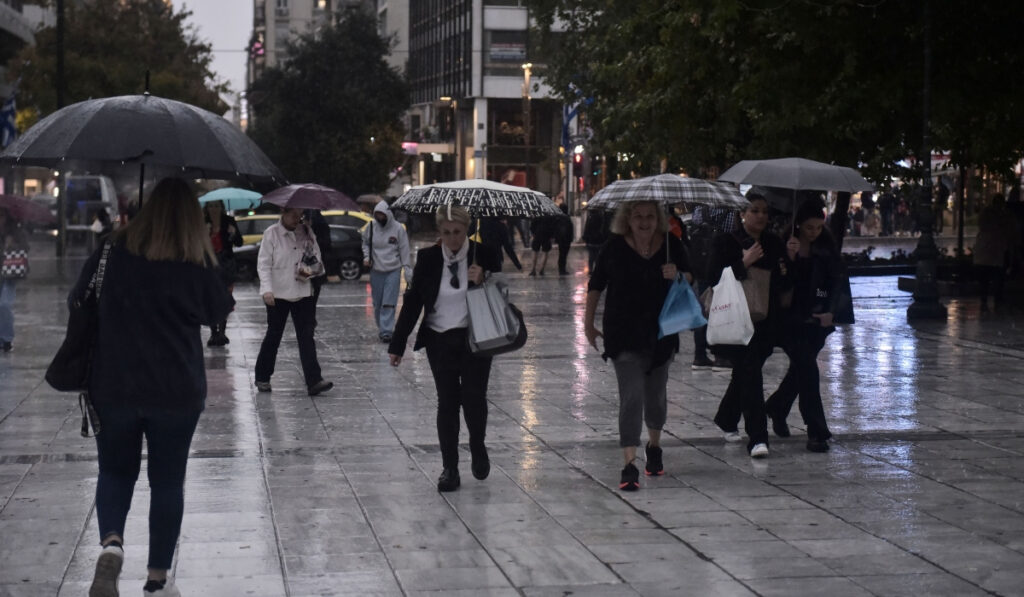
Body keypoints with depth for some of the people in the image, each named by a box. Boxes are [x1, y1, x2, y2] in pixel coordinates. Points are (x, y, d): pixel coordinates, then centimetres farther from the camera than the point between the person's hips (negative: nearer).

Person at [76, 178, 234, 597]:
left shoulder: (114, 251, -4)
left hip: (113, 386, 1)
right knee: (167, 480, 11)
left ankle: (110, 543, -10)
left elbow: (78, 302, 6)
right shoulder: (198, 262, -7)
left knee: (115, 470, 17)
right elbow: (217, 312, 8)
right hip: (177, 390, -1)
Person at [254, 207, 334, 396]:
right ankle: (262, 377, 22)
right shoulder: (272, 233, -4)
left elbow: (316, 257, 15)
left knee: (306, 336, -4)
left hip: (303, 293, 3)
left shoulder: (307, 232, 8)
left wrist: (313, 269, -9)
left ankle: (314, 380, -9)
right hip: (278, 294, -3)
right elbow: (263, 264, -7)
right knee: (273, 336, 7)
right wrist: (267, 289, -18)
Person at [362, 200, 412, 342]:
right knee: (377, 303, 8)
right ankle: (381, 328, 22)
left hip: (393, 270, -3)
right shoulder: (371, 227, 0)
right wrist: (366, 257, -1)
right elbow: (365, 243, 16)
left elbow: (404, 250, -3)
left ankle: (386, 331, -12)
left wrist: (407, 269, -5)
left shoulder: (398, 228, -7)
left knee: (389, 303, -10)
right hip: (376, 270, 3)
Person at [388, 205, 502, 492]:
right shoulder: (428, 258, -2)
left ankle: (478, 448, 26)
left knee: (474, 398, -4)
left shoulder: (484, 254, -5)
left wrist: (482, 282, -17)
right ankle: (449, 468, 13)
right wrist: (397, 345, 0)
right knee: (447, 402, 4)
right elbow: (412, 301, 2)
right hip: (440, 341, 1)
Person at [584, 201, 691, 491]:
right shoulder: (615, 247, -6)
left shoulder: (671, 245, -1)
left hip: (661, 333, 3)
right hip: (624, 336, -3)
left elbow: (690, 279, 9)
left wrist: (677, 276, -15)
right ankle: (629, 466, -15)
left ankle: (654, 447, 43)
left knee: (656, 395, 18)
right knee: (631, 397, -12)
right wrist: (588, 323, 7)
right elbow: (596, 284, 5)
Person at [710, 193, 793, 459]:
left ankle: (726, 419, 41)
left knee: (745, 373, 16)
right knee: (750, 372, -16)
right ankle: (757, 437, -19)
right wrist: (744, 263, -23)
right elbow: (716, 279, -13)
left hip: (766, 321, 5)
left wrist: (785, 273, -9)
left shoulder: (775, 244, 10)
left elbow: (786, 285, 13)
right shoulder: (726, 242, -3)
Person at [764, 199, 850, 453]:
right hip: (790, 319, -4)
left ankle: (776, 407, 40)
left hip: (816, 319, 4)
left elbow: (839, 280, 1)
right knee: (806, 368, -12)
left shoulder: (826, 248, 4)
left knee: (801, 368, 13)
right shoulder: (784, 244, -6)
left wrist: (831, 312, -13)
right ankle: (816, 431, -8)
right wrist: (789, 258, -28)